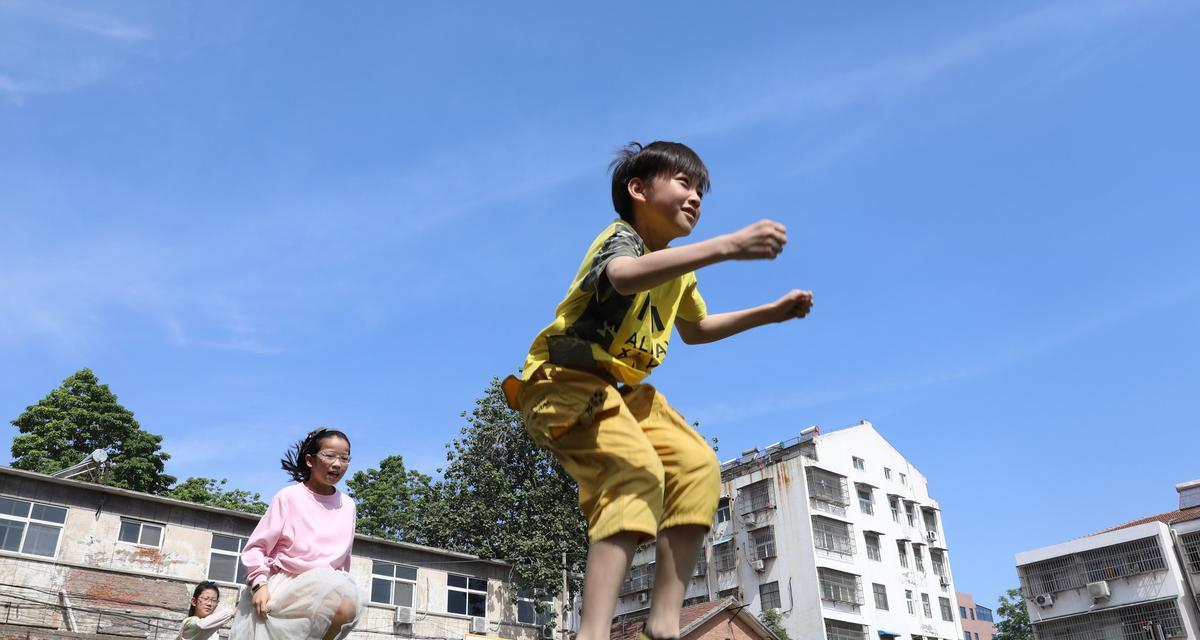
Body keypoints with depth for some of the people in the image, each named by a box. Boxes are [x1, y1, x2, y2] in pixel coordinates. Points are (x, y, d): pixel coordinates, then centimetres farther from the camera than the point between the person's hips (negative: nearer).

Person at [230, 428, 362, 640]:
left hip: (324, 585, 2)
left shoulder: (347, 506, 9)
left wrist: (338, 585, 13)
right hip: (281, 583, -2)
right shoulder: (289, 497, -3)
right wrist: (260, 584, -15)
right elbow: (255, 547, -2)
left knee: (346, 606, -31)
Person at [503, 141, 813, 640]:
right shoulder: (620, 237, -16)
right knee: (637, 469, -30)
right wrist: (727, 246, -52)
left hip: (621, 390, 9)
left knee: (698, 465, -6)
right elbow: (625, 276, -43)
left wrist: (770, 313, 19)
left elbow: (695, 329, 30)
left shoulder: (678, 270, 13)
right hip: (563, 382, -9)